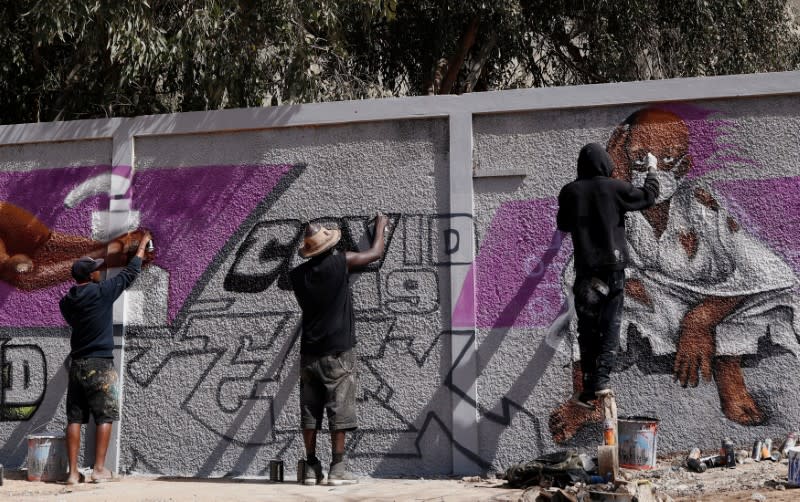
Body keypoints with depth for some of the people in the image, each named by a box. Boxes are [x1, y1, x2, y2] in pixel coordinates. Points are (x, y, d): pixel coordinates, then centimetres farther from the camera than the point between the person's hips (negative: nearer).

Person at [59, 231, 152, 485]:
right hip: (100, 365, -5)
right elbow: (129, 274, 1)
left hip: (77, 364, 5)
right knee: (105, 417, 2)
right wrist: (141, 246, 15)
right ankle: (99, 469, 1)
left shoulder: (66, 302, 5)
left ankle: (73, 471, 4)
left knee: (74, 418, 5)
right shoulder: (102, 292, -9)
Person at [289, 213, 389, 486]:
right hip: (337, 352, -4)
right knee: (338, 411, -1)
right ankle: (337, 468, -1)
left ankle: (311, 468, 9)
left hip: (309, 353, 4)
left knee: (309, 413, 6)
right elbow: (376, 252, 7)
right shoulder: (341, 263, -8)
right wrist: (380, 225, 25)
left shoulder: (297, 275, 4)